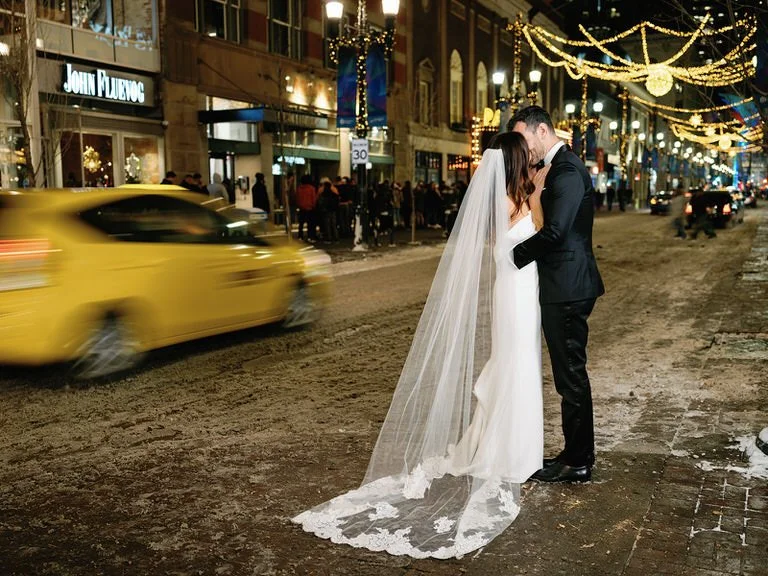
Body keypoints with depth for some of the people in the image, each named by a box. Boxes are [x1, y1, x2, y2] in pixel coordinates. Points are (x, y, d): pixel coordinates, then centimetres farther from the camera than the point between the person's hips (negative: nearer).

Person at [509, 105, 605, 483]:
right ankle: (576, 455, 26)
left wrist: (516, 255, -12)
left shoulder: (566, 169, -15)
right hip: (566, 286, 10)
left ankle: (577, 463, 10)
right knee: (569, 374, 15)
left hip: (567, 288, -10)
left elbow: (554, 230, -25)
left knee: (571, 374, -1)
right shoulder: (562, 166, 17)